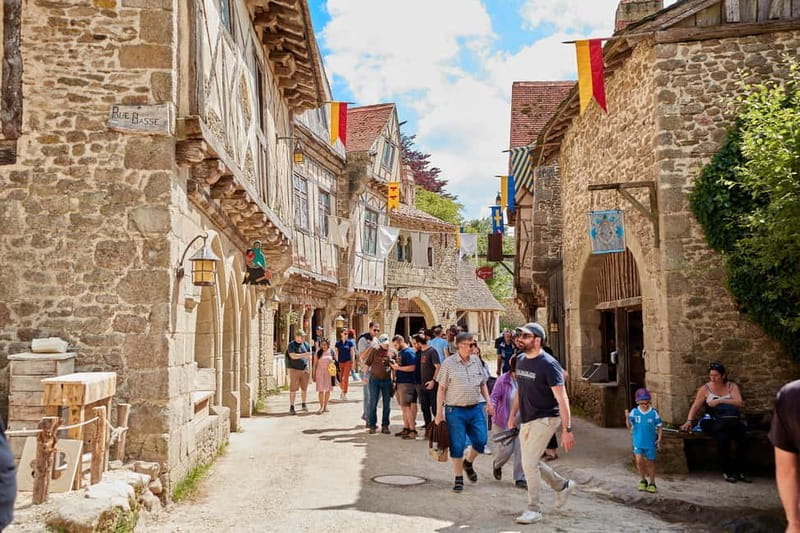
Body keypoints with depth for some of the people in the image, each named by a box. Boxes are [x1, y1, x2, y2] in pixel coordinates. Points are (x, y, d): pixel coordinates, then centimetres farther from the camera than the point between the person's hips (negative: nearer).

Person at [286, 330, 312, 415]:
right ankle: (291, 407, -1)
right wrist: (304, 355, -25)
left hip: (305, 369, 4)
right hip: (294, 369, -4)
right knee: (293, 389, -5)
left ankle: (304, 404, 26)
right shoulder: (291, 345, -6)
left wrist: (310, 368, 8)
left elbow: (309, 357, 12)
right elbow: (293, 356, -18)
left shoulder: (306, 344, 8)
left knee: (304, 388, 9)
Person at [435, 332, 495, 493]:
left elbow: (483, 384, 17)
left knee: (481, 440, 3)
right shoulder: (449, 363, -6)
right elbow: (441, 389, -5)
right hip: (455, 410, -4)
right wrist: (439, 411, -9)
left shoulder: (476, 361, 7)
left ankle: (468, 462, 33)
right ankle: (459, 478, 16)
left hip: (475, 409, 4)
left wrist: (488, 402, 6)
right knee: (457, 445, 1)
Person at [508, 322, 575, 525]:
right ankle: (563, 486, 37)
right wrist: (513, 414, 16)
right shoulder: (521, 360, 5)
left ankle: (534, 510, 4)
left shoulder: (548, 364, -19)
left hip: (545, 419, -8)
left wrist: (567, 430, -24)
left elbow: (562, 399, -20)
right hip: (527, 420, 8)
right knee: (531, 462, 15)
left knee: (529, 462, -11)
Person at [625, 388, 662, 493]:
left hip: (650, 442, 0)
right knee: (639, 461, -9)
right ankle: (643, 480, 16)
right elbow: (629, 426, -8)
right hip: (638, 442, 0)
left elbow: (659, 427, 1)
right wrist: (627, 417, -25)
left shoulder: (654, 413, -8)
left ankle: (652, 484, 27)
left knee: (650, 463, 9)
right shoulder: (634, 412, -6)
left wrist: (659, 439, -7)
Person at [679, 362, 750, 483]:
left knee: (743, 438, -27)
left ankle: (740, 471, -9)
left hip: (732, 421, 2)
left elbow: (739, 403, -3)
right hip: (714, 422, -2)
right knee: (723, 437, -33)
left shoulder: (732, 386, 13)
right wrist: (689, 421, -9)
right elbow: (695, 406, 6)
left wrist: (720, 400, -12)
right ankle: (727, 471, -15)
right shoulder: (705, 389, 11)